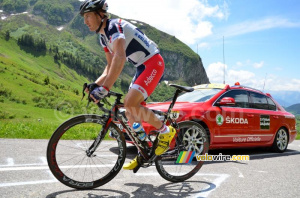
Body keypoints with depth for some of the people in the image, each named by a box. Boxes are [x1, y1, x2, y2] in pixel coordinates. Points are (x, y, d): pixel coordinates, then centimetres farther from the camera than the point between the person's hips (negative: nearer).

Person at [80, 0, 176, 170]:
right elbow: (111, 67, 13)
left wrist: (104, 88, -41)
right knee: (131, 112, 6)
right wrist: (95, 85, -2)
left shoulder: (115, 25, -19)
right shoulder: (103, 36, 11)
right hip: (142, 67, 10)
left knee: (130, 103, -24)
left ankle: (165, 131, -4)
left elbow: (120, 58, -35)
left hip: (153, 63, -9)